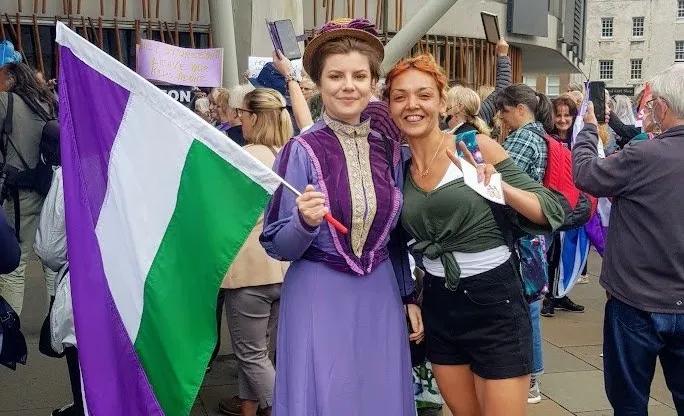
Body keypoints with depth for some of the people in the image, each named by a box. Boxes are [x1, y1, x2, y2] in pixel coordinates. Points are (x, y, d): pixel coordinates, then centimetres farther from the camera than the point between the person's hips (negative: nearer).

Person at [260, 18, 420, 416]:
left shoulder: (389, 150, 3)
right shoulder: (300, 151, -10)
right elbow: (276, 246, -8)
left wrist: (409, 296, 13)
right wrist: (305, 222, -26)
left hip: (380, 298, 4)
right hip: (318, 300, -4)